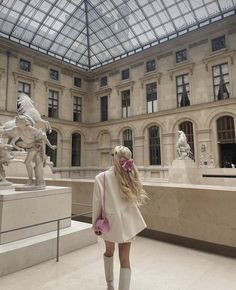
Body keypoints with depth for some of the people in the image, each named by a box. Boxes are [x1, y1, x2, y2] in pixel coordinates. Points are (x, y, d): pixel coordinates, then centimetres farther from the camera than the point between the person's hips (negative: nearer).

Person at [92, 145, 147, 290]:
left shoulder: (102, 177, -13)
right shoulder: (131, 176, -4)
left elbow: (97, 202, -10)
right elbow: (137, 199, 2)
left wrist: (95, 224, 1)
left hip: (111, 221, 0)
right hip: (128, 222, 1)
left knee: (109, 251, 25)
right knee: (125, 258, 9)